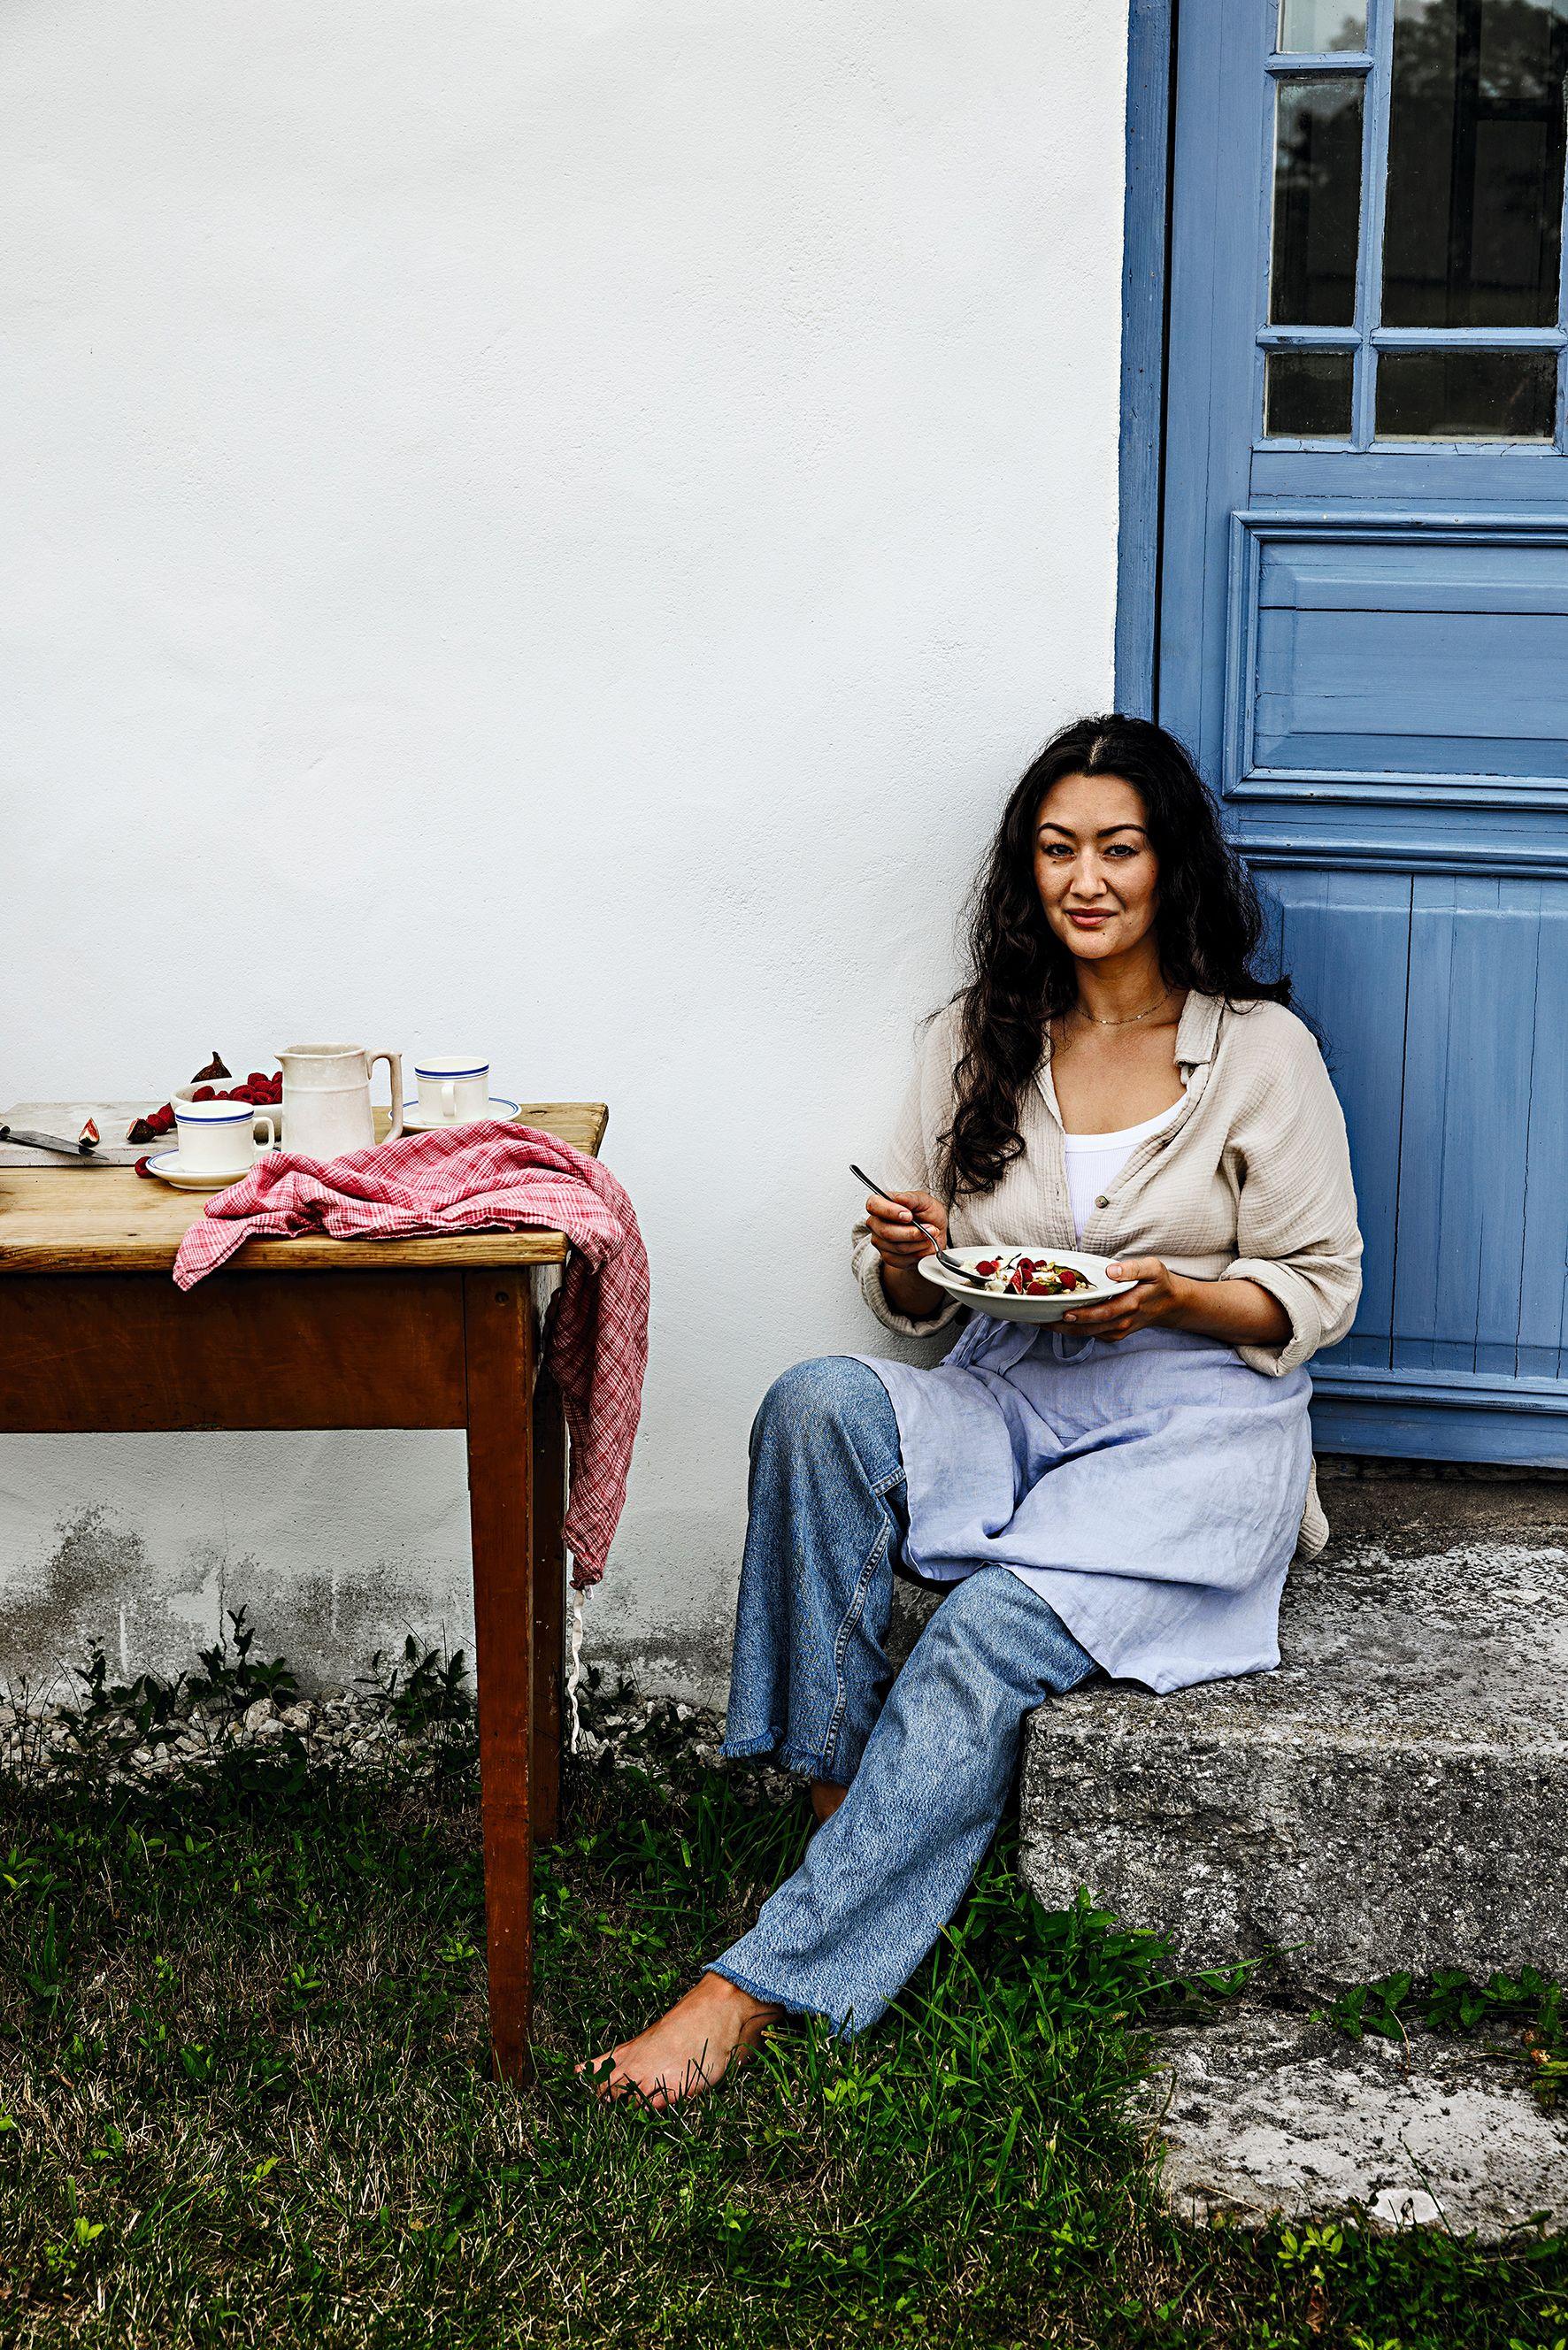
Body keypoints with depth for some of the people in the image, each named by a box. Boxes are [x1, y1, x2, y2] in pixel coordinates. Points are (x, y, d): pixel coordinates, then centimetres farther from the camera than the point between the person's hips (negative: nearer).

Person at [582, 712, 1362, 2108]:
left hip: (1196, 1425, -4)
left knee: (993, 1628, -31)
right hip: (1008, 1403, 4)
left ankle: (763, 1985, -29)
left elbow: (1319, 1289, 1)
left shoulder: (1262, 1050, 1)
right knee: (819, 1403, -30)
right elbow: (913, 1305, 13)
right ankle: (837, 1790, -24)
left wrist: (1176, 1299, -18)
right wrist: (908, 1256, -11)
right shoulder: (979, 1040, 10)